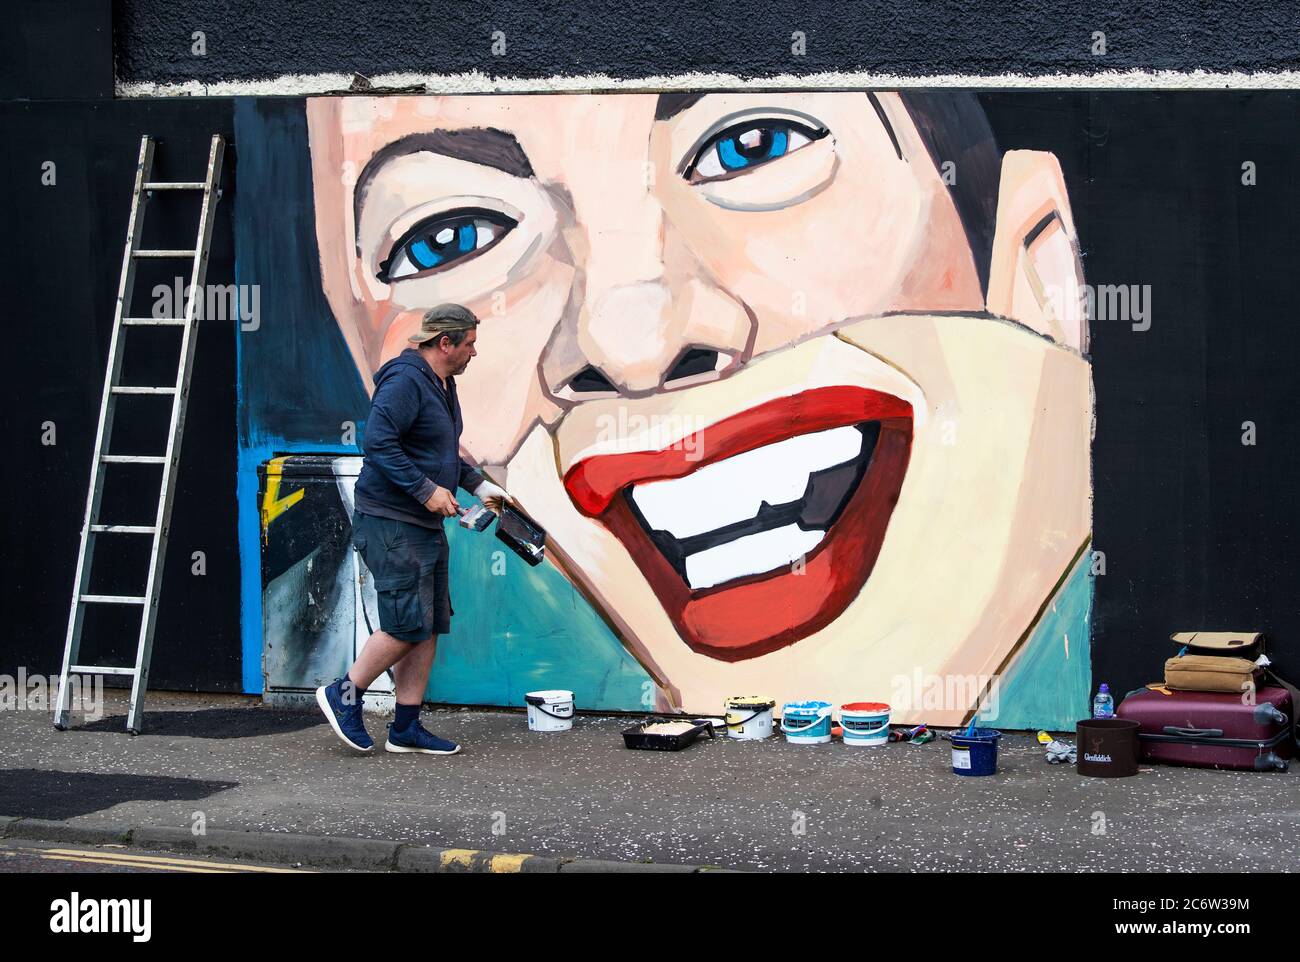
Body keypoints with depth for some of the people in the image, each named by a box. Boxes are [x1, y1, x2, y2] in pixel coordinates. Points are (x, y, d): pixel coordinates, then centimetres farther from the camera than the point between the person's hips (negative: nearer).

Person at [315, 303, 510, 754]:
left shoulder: (442, 386, 17)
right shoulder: (405, 381, -16)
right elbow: (378, 443, -24)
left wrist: (478, 484, 18)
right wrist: (426, 489, -23)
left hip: (426, 524, 10)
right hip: (391, 524, -10)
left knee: (430, 627, 8)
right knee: (408, 625, -11)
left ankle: (406, 729, 13)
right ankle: (343, 695, 6)